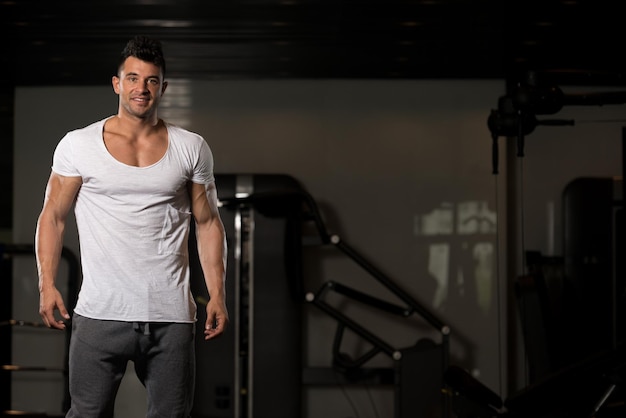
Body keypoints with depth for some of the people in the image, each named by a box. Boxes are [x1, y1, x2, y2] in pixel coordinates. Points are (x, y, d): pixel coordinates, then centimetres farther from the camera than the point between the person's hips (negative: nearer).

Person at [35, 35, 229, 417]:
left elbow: (208, 223, 10)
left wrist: (217, 295, 2)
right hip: (101, 313, -1)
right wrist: (47, 285, -4)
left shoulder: (191, 148, 7)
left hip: (172, 315, 2)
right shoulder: (78, 145, 3)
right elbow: (54, 217, 7)